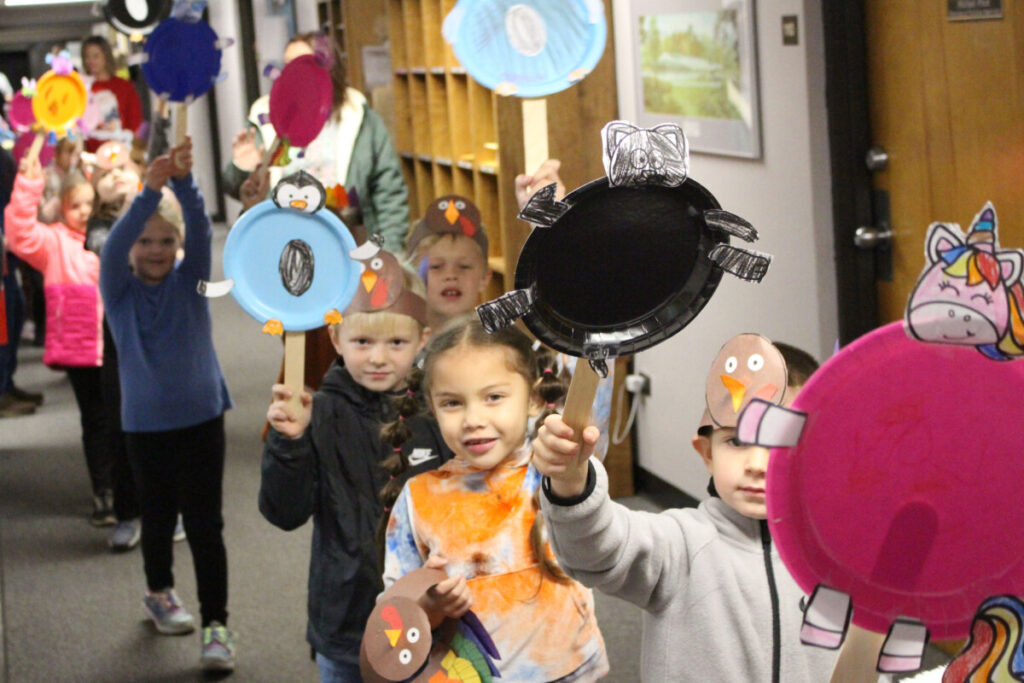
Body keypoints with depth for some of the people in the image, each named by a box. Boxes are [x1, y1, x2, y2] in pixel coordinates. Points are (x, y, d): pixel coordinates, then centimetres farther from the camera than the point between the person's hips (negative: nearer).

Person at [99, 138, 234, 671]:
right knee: (158, 517, 17)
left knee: (205, 525, -5)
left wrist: (184, 181, -39)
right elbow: (113, 246, -24)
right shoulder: (119, 290, -4)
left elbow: (201, 230, -20)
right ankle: (159, 593, 41)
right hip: (145, 423, 1)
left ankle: (216, 625, -2)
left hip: (201, 418, -1)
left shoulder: (190, 281, -3)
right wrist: (150, 192, -40)